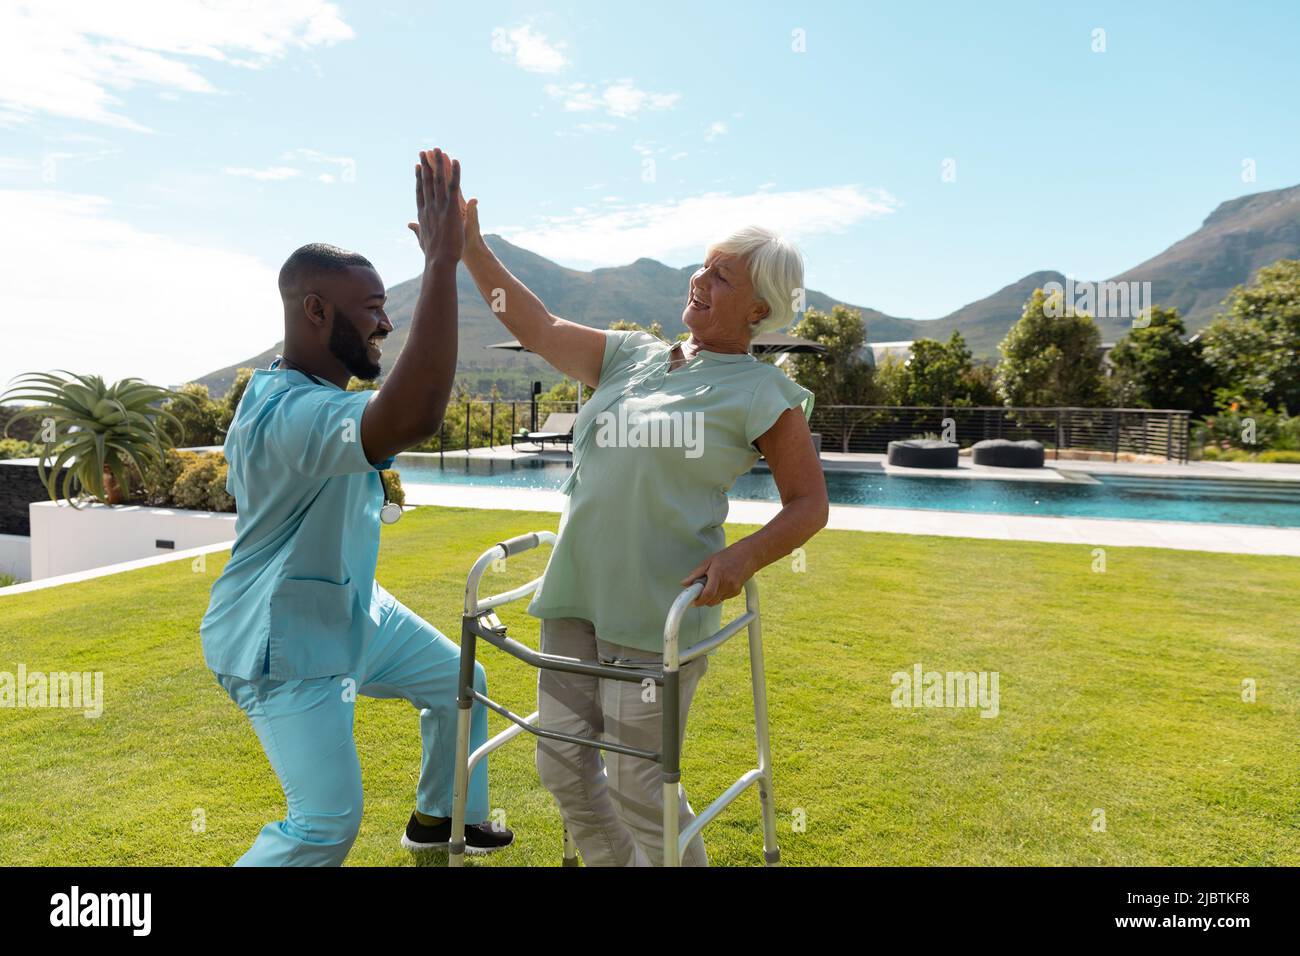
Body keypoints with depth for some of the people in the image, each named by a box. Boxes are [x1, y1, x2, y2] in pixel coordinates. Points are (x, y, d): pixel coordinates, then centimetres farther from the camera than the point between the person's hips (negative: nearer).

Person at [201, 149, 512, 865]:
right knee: (327, 824, -6)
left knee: (460, 683, 19)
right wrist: (442, 261, -49)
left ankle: (441, 817, 41)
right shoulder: (288, 412, -34)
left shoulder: (313, 397, 2)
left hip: (353, 612, 10)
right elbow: (414, 418, -52)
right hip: (287, 649, -10)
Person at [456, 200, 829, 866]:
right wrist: (470, 247, 10)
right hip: (576, 592, 6)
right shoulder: (630, 357, 13)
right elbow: (538, 329, 13)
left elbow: (809, 504, -2)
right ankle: (614, 863, 38)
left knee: (637, 785, 2)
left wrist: (744, 558, -18)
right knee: (563, 764, 14)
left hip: (657, 610, -6)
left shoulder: (762, 393, -3)